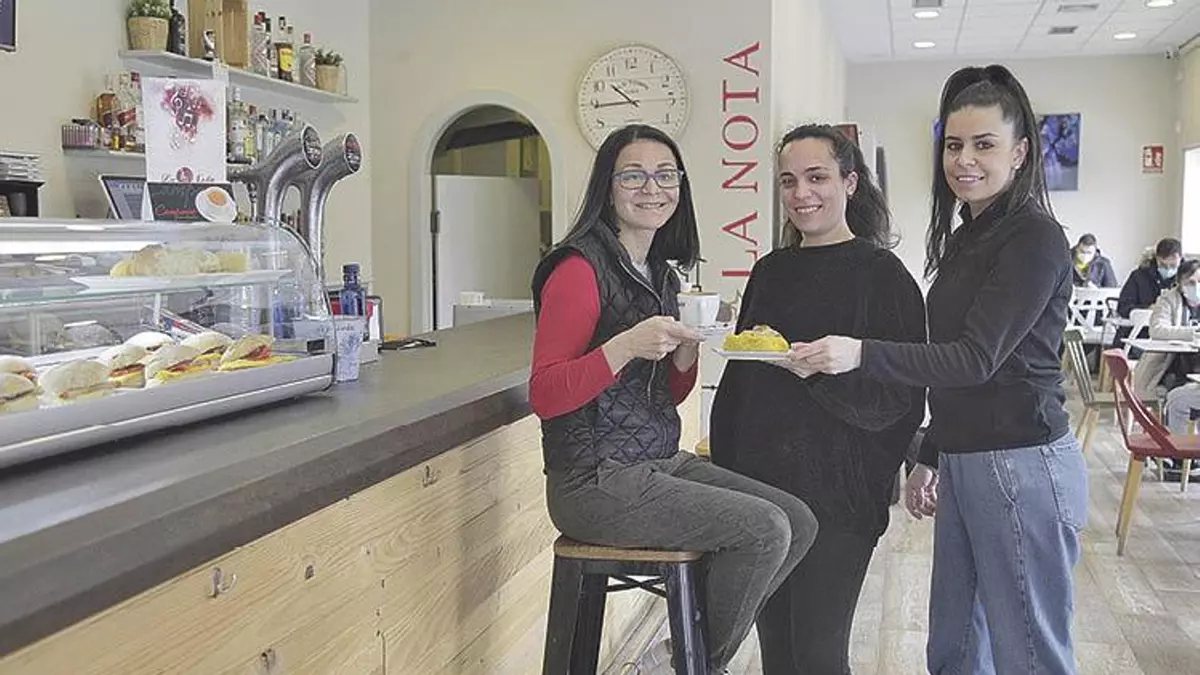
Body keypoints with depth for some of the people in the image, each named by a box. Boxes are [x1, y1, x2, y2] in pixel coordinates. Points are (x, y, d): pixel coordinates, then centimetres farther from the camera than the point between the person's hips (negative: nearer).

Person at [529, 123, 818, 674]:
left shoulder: (660, 273, 14)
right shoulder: (581, 267, -12)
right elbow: (544, 396, -17)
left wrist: (686, 352, -3)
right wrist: (626, 345, -29)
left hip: (661, 464, 9)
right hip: (597, 484, -9)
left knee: (799, 522, 2)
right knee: (764, 529, -16)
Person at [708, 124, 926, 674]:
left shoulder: (882, 274, -5)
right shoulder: (770, 271, 12)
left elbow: (899, 397, -10)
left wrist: (820, 371, -26)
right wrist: (724, 472, 11)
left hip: (838, 496, -5)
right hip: (760, 484, 6)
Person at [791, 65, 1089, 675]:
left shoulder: (1035, 238, -11)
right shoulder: (962, 239, 14)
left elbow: (978, 357, -20)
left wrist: (862, 354, -29)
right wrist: (929, 458, 19)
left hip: (1021, 468, -9)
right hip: (963, 462, 9)